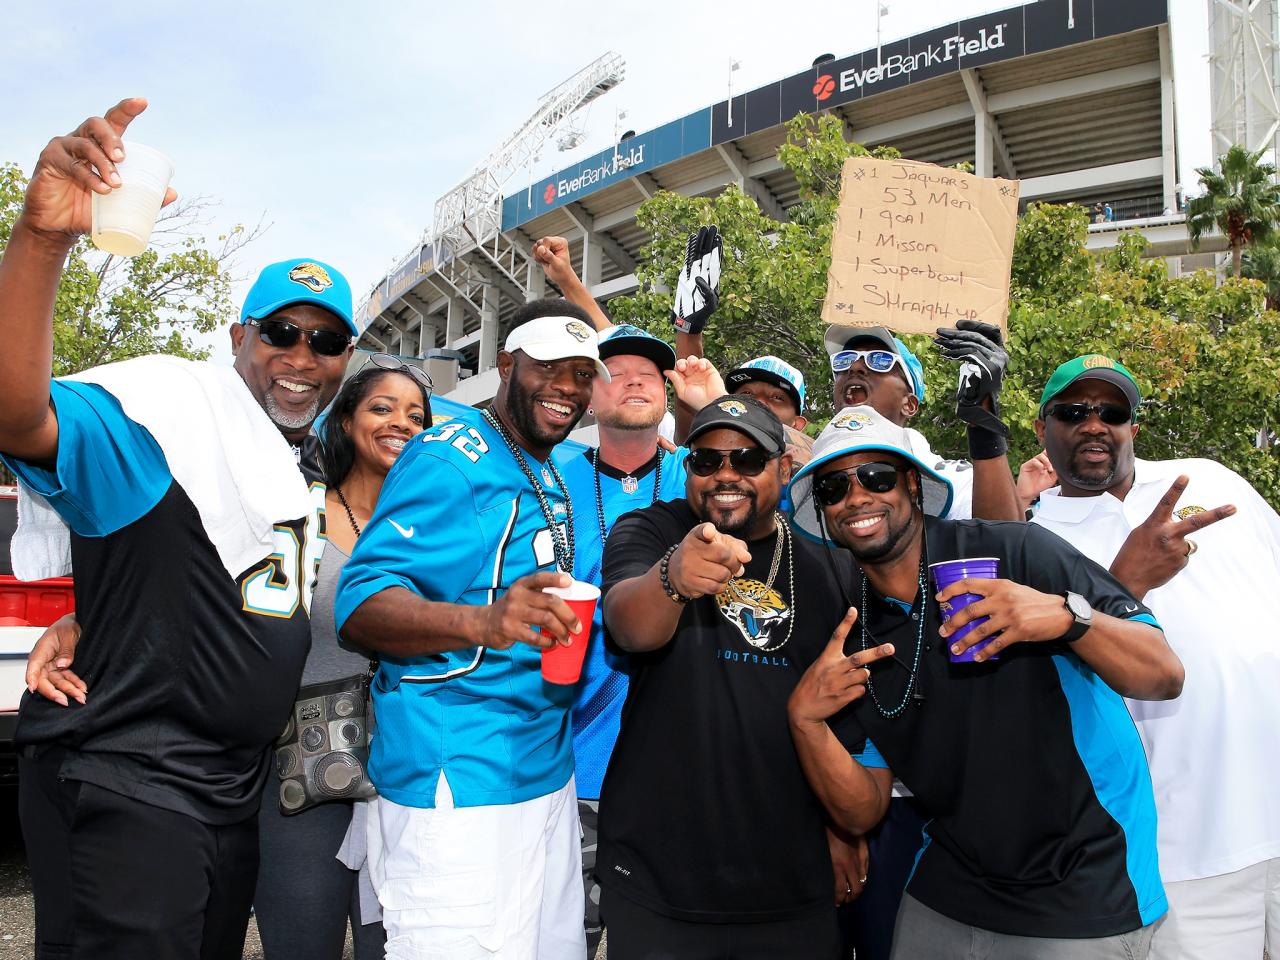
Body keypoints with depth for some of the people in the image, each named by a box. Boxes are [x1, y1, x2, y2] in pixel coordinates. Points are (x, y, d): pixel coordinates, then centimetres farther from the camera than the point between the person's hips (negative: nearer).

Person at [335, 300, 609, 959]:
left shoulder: (554, 477, 14)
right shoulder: (451, 458, -12)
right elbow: (358, 606, -20)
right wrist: (481, 620, -39)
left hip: (547, 774, 9)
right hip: (455, 782, -8)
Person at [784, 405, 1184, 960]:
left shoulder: (1016, 553, -16)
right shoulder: (845, 633, -2)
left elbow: (1164, 677, -16)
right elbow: (862, 812, -2)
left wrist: (1068, 615, -34)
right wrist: (806, 720, -20)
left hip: (1082, 894, -4)